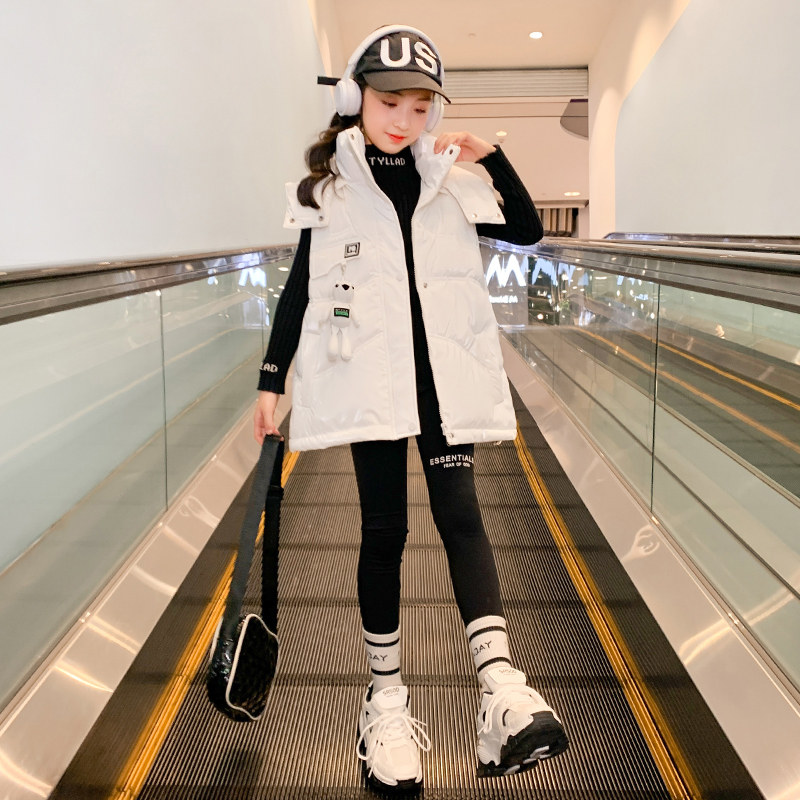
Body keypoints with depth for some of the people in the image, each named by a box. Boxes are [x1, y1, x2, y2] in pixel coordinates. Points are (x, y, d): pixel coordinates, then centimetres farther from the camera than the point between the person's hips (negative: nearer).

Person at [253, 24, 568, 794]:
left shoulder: (450, 179, 10)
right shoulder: (329, 185, 5)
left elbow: (527, 231, 10)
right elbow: (299, 287, 6)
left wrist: (493, 157, -2)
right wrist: (271, 380, 4)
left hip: (444, 375, 2)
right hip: (367, 378, -1)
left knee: (458, 514, -7)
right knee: (384, 529, 1)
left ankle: (501, 688, -13)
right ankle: (385, 700, 12)